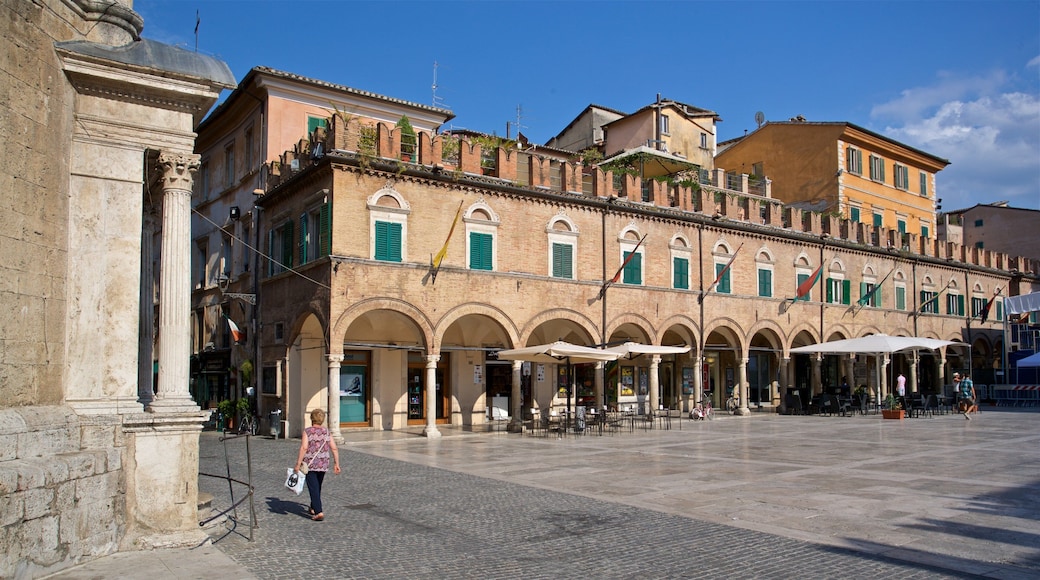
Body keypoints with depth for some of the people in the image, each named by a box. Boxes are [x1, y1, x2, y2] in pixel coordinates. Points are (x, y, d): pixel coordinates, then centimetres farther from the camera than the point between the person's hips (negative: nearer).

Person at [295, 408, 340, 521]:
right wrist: (336, 464, 8)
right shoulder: (326, 432, 4)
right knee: (317, 487, 22)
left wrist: (298, 464, -13)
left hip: (310, 464, -4)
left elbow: (304, 448, -16)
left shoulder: (307, 431, -7)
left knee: (313, 488, -3)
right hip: (323, 464, 4)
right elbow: (334, 449, 2)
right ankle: (313, 508, 36)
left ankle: (319, 512, -12)